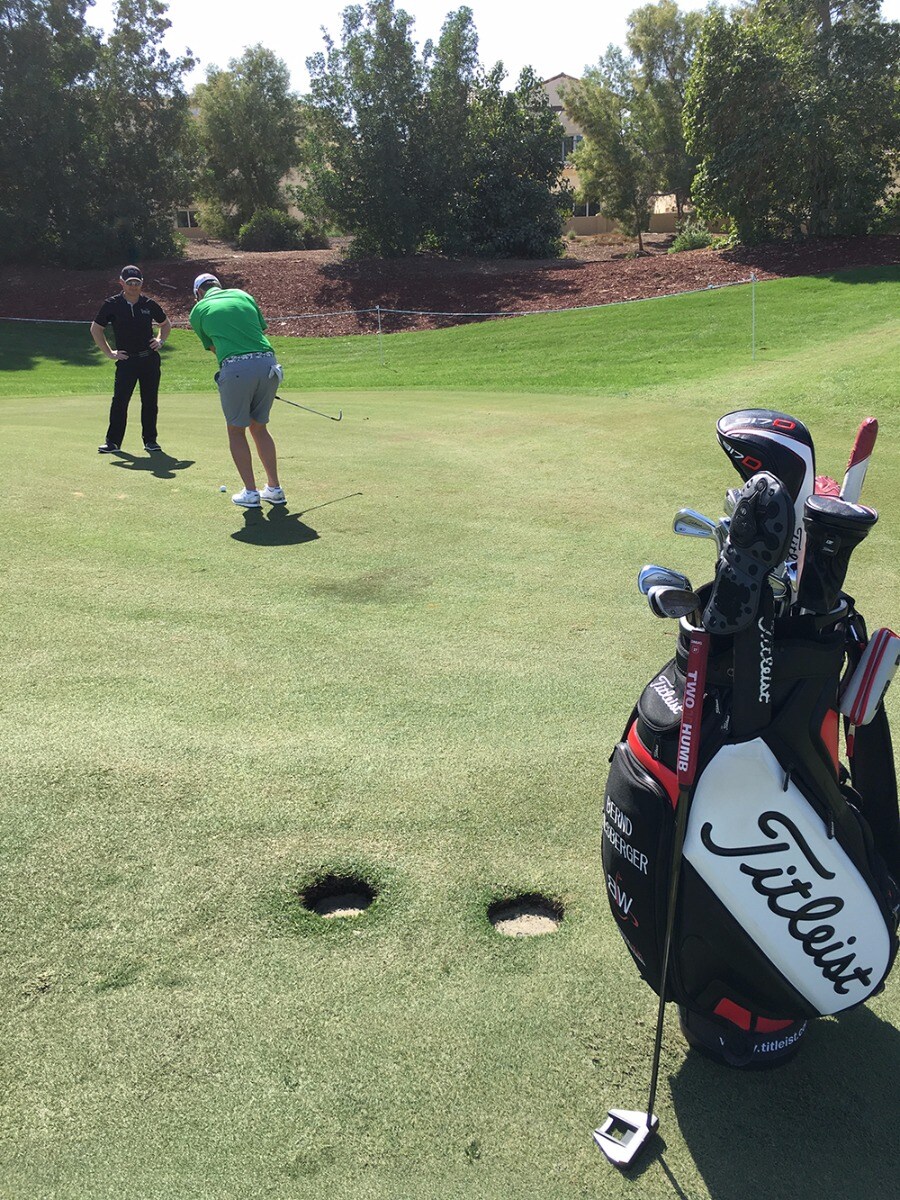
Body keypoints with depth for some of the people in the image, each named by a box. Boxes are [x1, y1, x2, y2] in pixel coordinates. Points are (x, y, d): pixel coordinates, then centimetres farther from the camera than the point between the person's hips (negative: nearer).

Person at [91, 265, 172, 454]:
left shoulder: (149, 304, 4)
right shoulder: (112, 304, -1)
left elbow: (166, 324, 22)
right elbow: (95, 329, 9)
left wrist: (160, 340, 6)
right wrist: (109, 353, 4)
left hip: (150, 359, 2)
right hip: (126, 360, -2)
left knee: (150, 401, 5)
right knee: (119, 400, -10)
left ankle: (150, 440, 16)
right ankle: (113, 442, -6)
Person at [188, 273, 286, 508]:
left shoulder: (198, 310, 14)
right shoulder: (242, 295, 20)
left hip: (236, 368, -3)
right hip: (268, 364, 4)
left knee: (236, 431, 13)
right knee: (259, 427, 18)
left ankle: (250, 493, 10)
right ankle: (274, 488, 20)